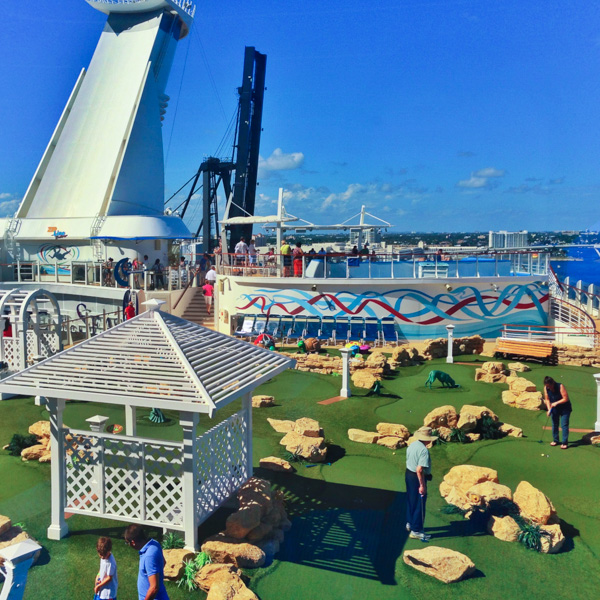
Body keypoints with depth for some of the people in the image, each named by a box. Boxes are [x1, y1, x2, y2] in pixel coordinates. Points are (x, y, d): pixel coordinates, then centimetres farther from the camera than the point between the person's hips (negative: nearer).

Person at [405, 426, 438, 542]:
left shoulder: (412, 445, 3)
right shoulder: (424, 450, -24)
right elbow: (419, 470, -29)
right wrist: (422, 485, -24)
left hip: (408, 474, 9)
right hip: (417, 477, -9)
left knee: (410, 500, 23)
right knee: (419, 504, 3)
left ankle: (410, 523, 38)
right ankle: (416, 530, 11)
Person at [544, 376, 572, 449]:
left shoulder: (560, 387, -25)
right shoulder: (546, 388, -11)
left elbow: (566, 399, -23)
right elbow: (547, 399, -2)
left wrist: (556, 403, -26)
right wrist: (549, 409, -13)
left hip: (564, 409, -5)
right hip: (554, 409, 5)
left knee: (564, 425, -9)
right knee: (554, 424, 10)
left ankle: (565, 443, -4)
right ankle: (555, 440, 25)